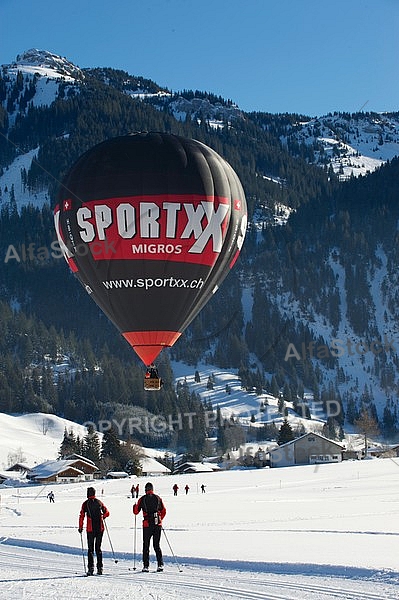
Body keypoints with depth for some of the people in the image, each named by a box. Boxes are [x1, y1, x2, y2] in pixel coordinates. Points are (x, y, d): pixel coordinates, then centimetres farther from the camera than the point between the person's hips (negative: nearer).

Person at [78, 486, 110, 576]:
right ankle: (100, 567, 7)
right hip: (100, 528, 3)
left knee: (90, 548, 2)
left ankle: (91, 567, -7)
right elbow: (107, 513, 10)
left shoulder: (85, 503, -3)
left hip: (90, 529, -3)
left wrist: (80, 527, 2)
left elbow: (82, 516, -6)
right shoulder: (99, 502, 5)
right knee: (98, 548, 11)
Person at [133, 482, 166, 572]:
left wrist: (135, 506, 26)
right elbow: (164, 512, 10)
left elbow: (136, 512, 4)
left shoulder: (142, 499, -3)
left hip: (147, 525, -2)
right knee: (157, 545, 11)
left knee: (146, 546, 7)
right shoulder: (158, 498, 4)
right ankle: (160, 564, 0)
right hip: (158, 525, 2)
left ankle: (146, 566, 2)